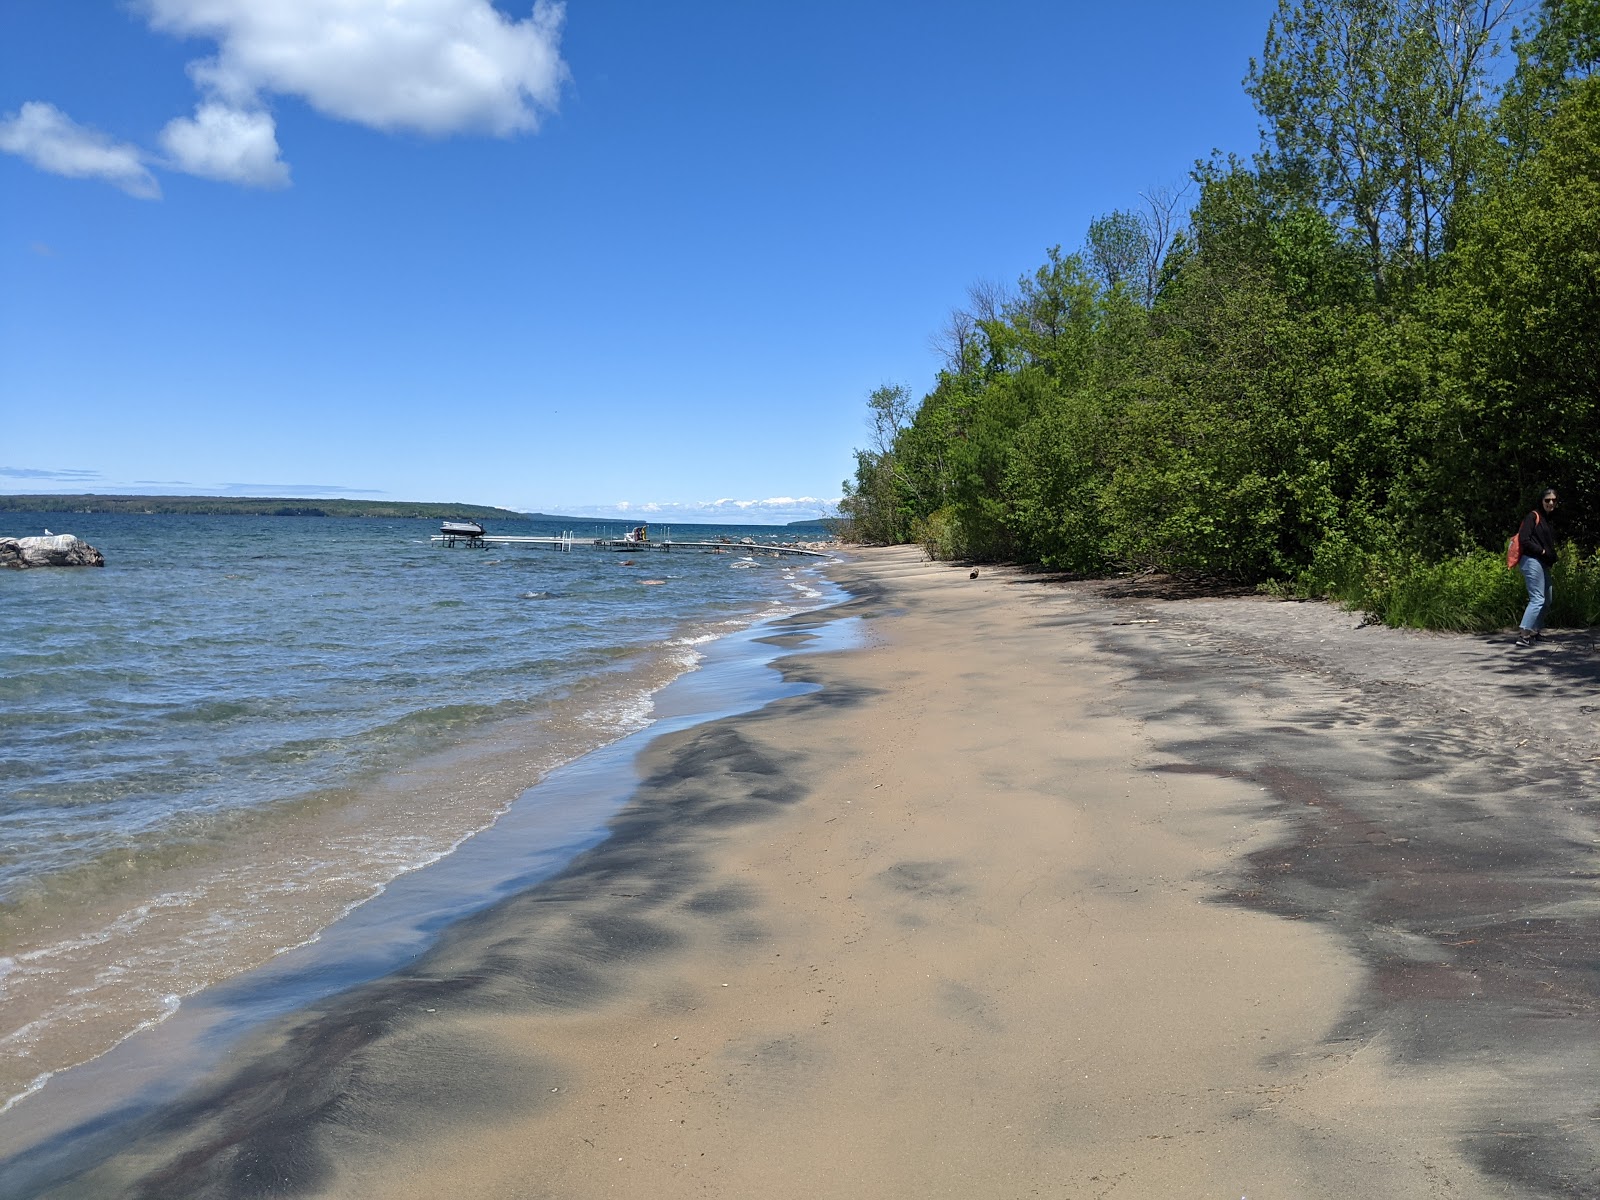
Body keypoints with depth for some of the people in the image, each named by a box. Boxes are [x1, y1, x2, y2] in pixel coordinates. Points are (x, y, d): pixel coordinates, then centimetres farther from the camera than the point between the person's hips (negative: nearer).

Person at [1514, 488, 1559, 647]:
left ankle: (1535, 630, 24)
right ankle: (1524, 634, -19)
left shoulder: (1550, 520, 19)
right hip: (1532, 561, -10)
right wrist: (1542, 551, -12)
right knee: (1537, 599, -15)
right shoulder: (1533, 516, -7)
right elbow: (1524, 539, -16)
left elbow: (1550, 544, 22)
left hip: (1543, 564, 10)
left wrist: (1553, 558, 5)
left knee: (1547, 600, 15)